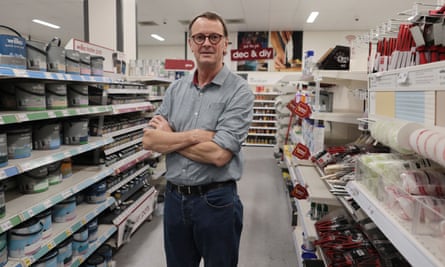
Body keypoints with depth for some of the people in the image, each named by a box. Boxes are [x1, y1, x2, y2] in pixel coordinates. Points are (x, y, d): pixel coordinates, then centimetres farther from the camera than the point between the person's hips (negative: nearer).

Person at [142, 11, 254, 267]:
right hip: (174, 197, 5)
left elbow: (218, 154, -21)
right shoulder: (176, 88, 5)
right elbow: (149, 139, -3)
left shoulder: (239, 91, -11)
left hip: (216, 201, -4)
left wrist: (169, 137, -10)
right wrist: (194, 135, -17)